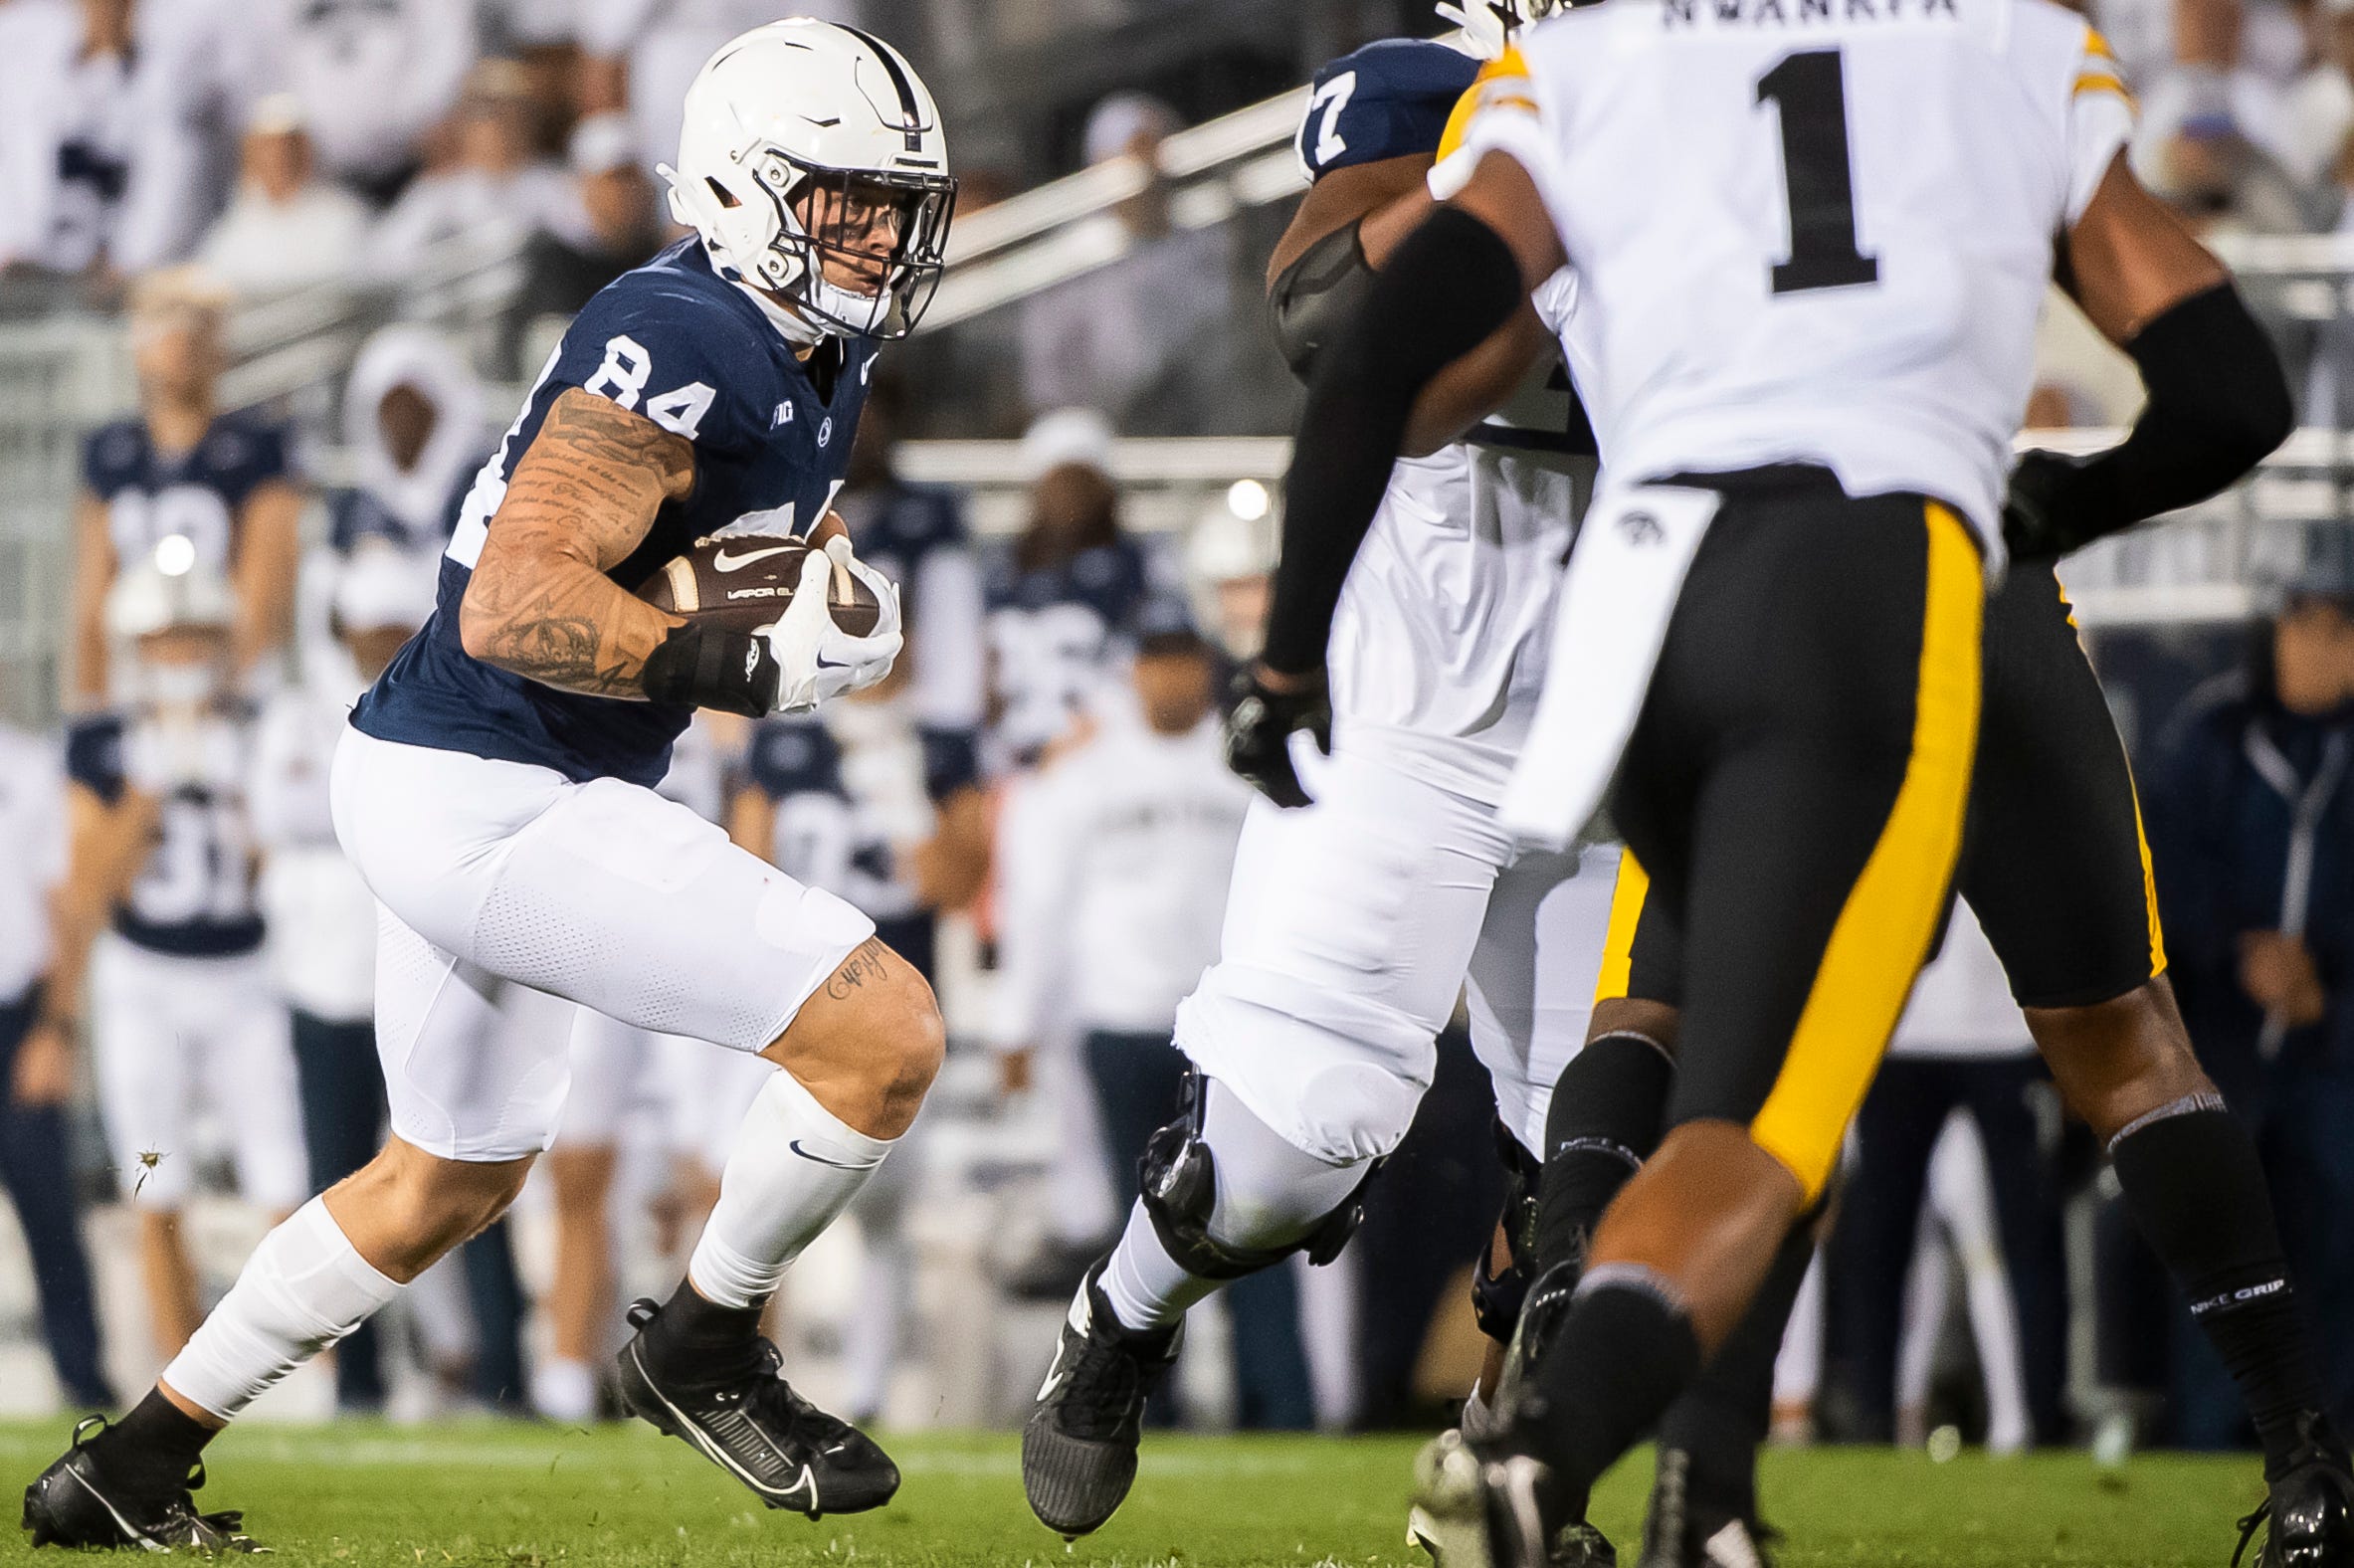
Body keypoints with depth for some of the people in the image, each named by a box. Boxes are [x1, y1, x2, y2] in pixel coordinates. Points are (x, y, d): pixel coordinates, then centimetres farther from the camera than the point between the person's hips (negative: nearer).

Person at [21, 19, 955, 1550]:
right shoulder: (686, 343, -21)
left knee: (451, 1178, 28)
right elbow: (515, 605, -28)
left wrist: (827, 580, 4)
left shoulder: (822, 360, 9)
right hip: (493, 806, -11)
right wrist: (750, 663, -33)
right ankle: (704, 1349, 8)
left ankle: (129, 1468, 36)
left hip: (455, 792, 11)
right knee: (887, 1033, -13)